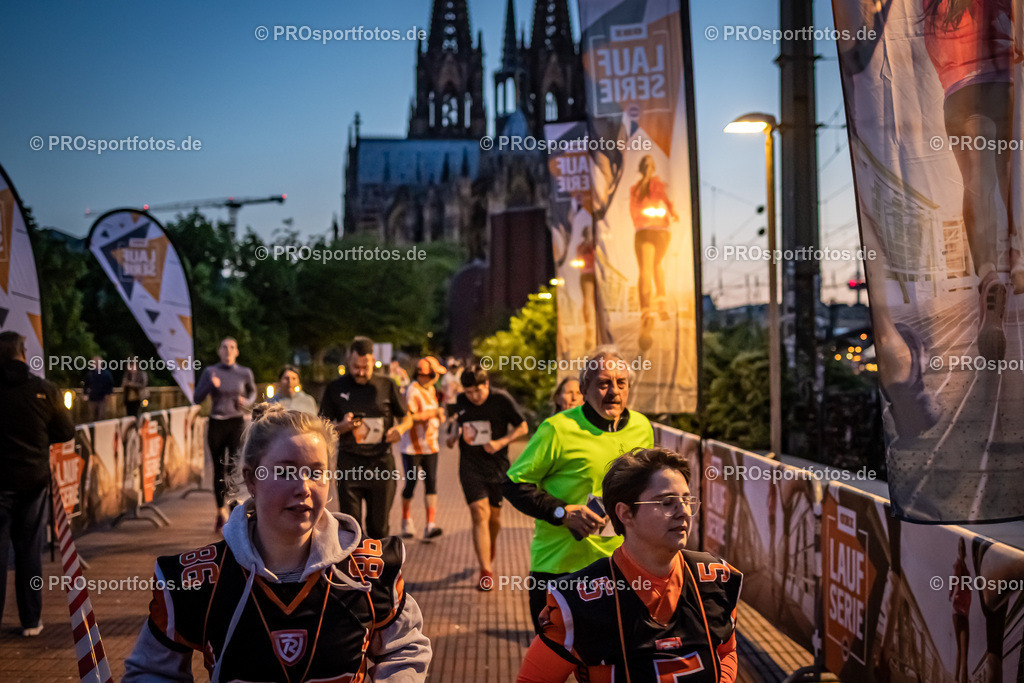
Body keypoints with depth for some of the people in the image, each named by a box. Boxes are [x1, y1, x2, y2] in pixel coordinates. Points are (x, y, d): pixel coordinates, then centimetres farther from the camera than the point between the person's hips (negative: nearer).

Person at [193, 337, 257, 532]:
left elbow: (252, 391, 21)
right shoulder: (210, 372, 2)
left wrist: (246, 402, -1)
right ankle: (221, 512, 25)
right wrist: (211, 386, -17)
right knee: (219, 470, 9)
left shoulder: (244, 373, 3)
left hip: (236, 423, -1)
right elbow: (197, 398, 1)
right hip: (216, 424, 1)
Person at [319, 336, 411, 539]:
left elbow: (407, 418, 15)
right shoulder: (336, 388, 5)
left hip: (381, 462, 1)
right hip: (349, 464, -1)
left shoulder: (387, 386, 7)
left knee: (378, 526, 6)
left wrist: (400, 428, -8)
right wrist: (343, 426, -14)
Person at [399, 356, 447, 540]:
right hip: (412, 446, -7)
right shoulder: (412, 392, -16)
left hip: (430, 446, 7)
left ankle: (430, 525, -8)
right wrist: (433, 413, -22)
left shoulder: (430, 389, 13)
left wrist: (439, 416, 4)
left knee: (431, 483, -4)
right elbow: (407, 418, -25)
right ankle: (406, 524, 20)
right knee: (410, 484, 2)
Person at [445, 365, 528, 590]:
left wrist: (501, 442, -14)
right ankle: (486, 572, -12)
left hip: (497, 466, -1)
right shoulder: (461, 401, 3)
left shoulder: (502, 400, -7)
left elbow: (522, 427, -1)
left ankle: (491, 545, 46)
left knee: (494, 516, 11)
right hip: (470, 465, 1)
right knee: (480, 514, -12)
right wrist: (454, 435, -5)